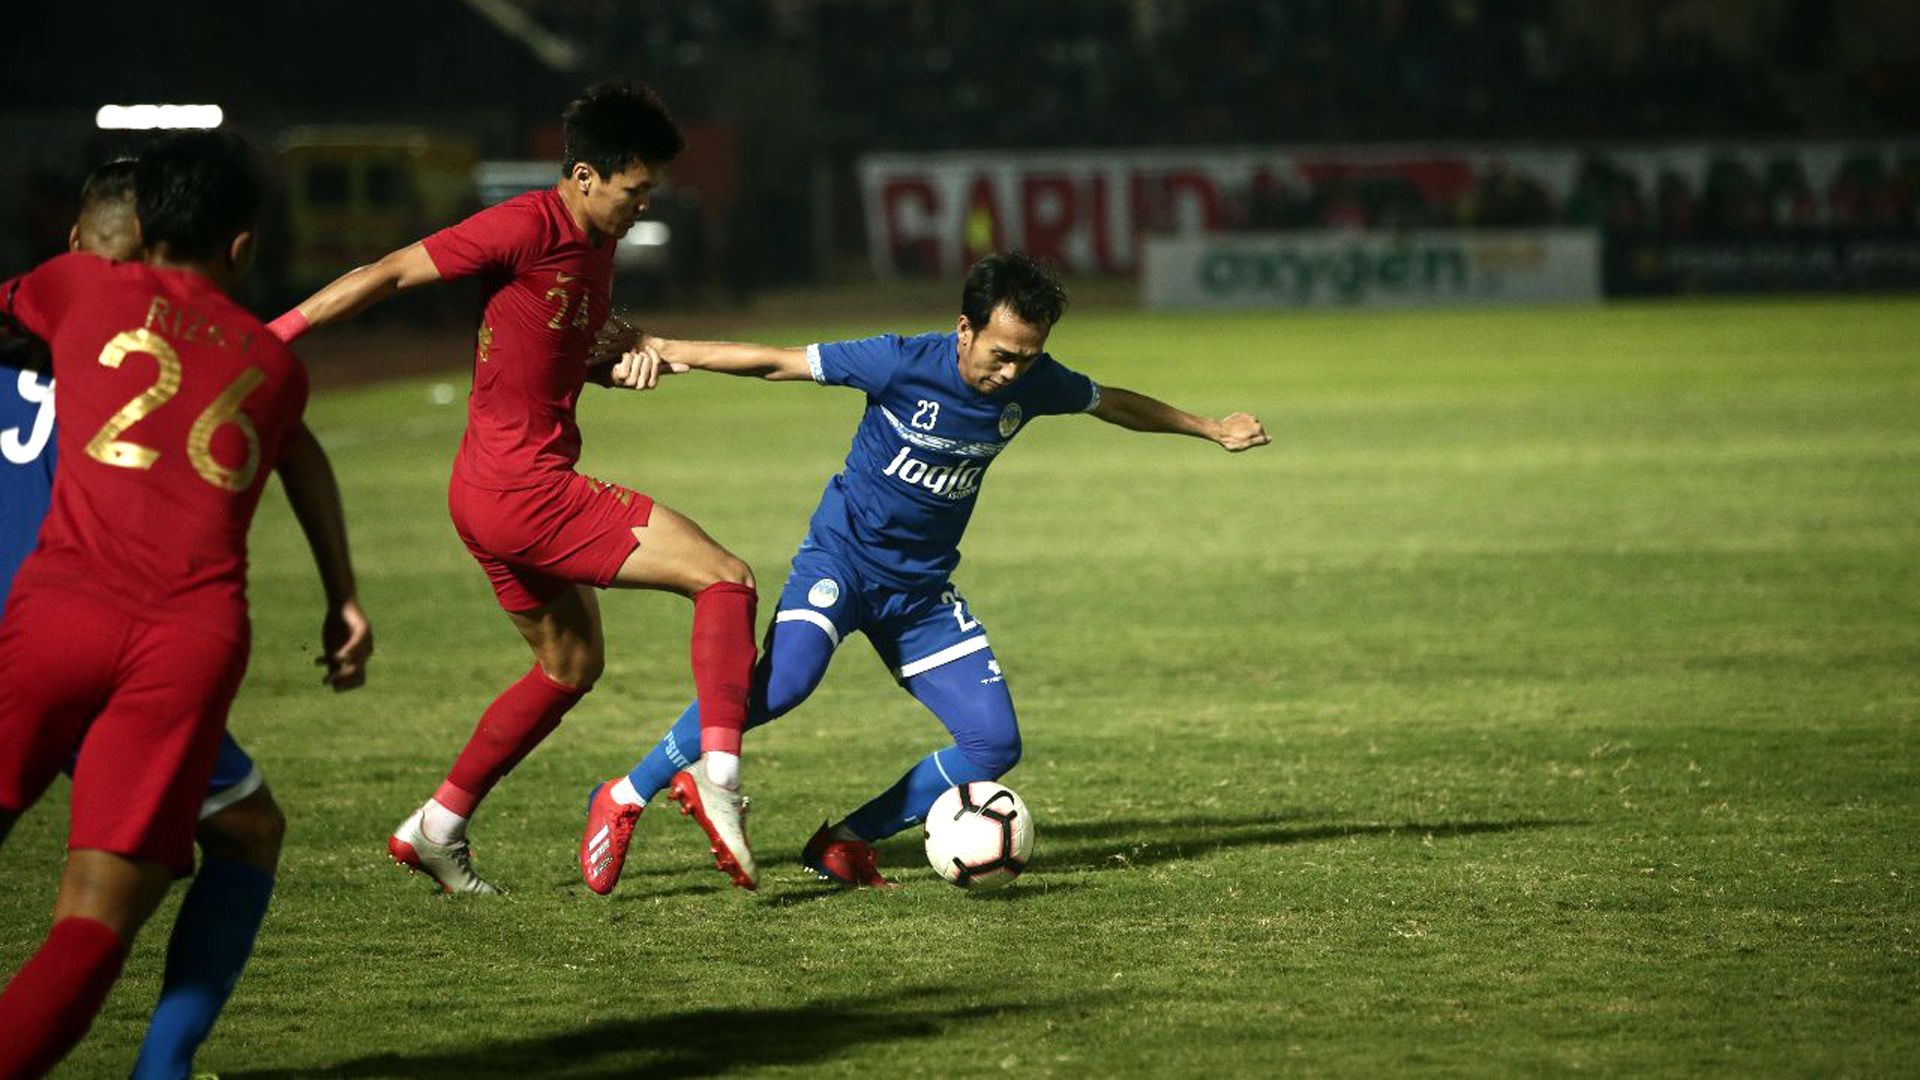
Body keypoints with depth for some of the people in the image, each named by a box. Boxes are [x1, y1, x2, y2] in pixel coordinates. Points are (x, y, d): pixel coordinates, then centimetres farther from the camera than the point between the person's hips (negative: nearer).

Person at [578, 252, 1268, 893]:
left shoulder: (1035, 383, -6)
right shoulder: (902, 365, -20)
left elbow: (1114, 404, 15)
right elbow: (774, 363, -17)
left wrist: (1212, 429, 25)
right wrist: (663, 352, -24)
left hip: (922, 589, 6)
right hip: (843, 556, -5)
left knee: (996, 742, -7)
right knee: (780, 683, -32)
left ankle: (844, 844, 8)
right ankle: (624, 799, -16)